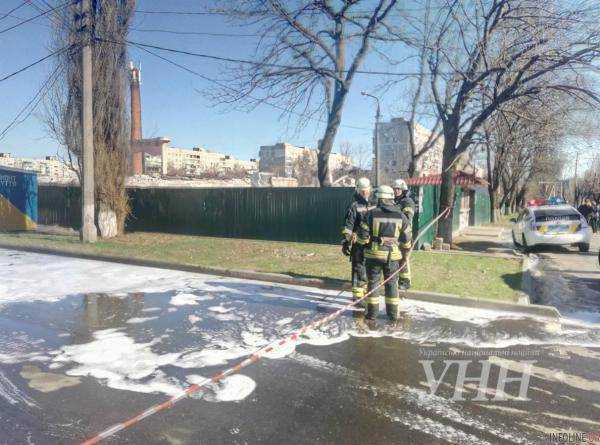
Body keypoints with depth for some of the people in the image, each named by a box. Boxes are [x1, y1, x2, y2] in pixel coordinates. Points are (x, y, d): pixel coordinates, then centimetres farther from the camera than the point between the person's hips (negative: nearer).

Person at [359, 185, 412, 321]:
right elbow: (406, 239, 4)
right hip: (393, 255, 2)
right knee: (392, 284, 12)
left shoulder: (372, 214, -7)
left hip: (374, 254, -2)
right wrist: (405, 256, 17)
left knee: (373, 282, 9)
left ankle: (372, 312, 14)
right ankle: (393, 314, 18)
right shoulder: (401, 216, 1)